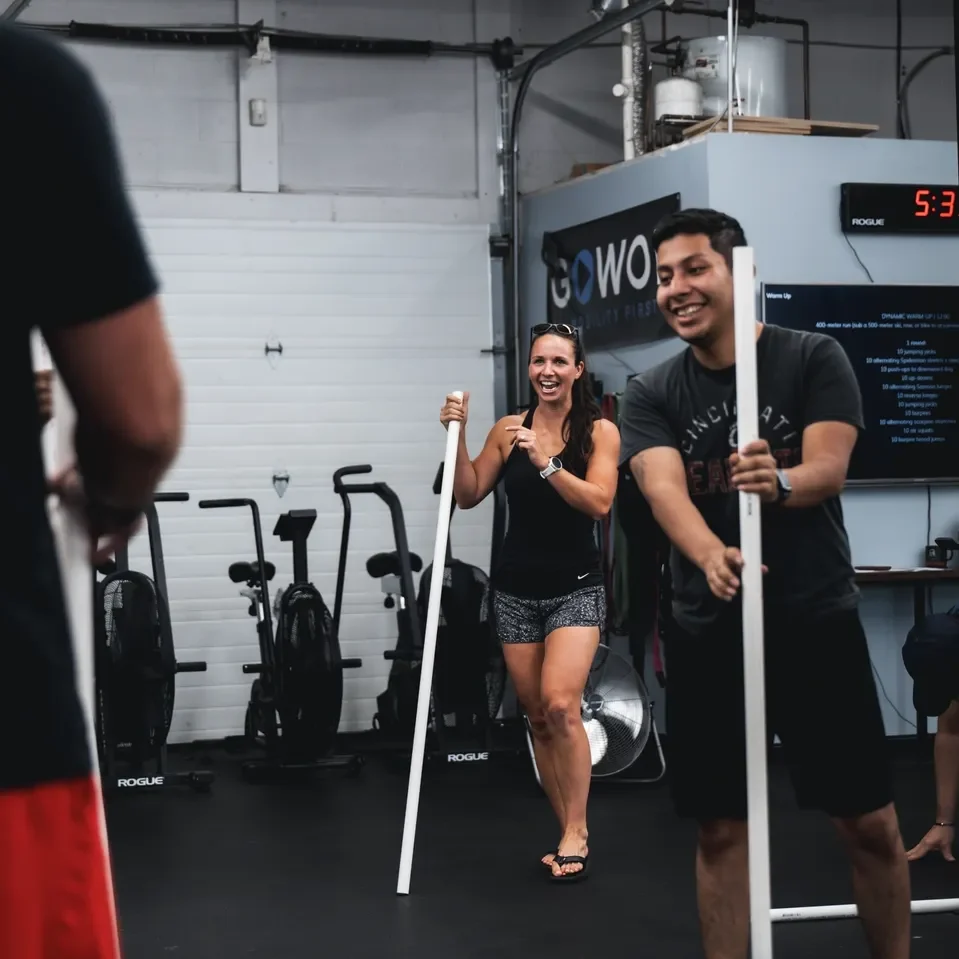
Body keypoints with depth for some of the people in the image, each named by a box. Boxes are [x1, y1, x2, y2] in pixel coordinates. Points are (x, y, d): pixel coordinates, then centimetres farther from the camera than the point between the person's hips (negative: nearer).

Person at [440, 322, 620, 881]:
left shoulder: (600, 430, -4)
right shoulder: (509, 429, 5)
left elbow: (599, 502, -16)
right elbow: (469, 496, 7)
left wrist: (546, 462, -25)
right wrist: (459, 436, -5)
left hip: (575, 587, -4)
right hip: (517, 590, 4)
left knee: (561, 705, -20)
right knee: (538, 718, 7)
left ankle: (575, 834, -9)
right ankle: (571, 835, 18)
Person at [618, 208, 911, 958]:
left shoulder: (813, 359, -2)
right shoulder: (651, 395, 2)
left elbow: (829, 469, -16)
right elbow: (664, 488, -16)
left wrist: (778, 481, -40)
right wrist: (710, 555, -38)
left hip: (817, 620, -2)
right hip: (707, 631, 2)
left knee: (869, 822, 2)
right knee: (721, 827, 5)